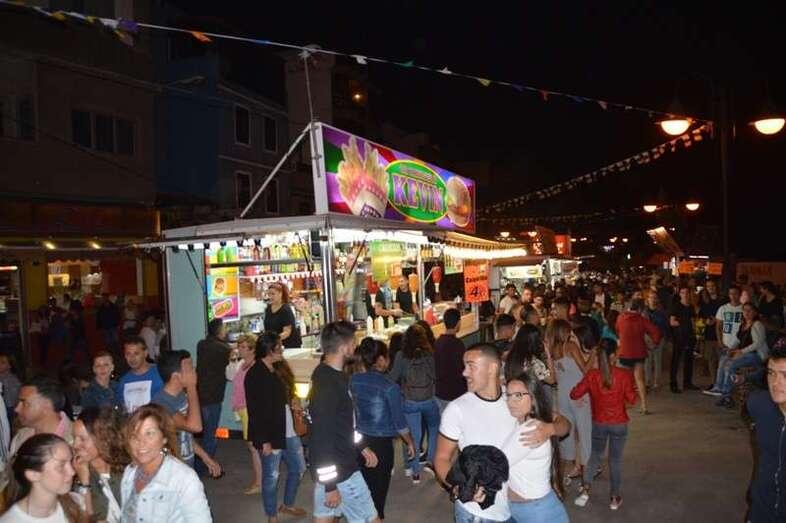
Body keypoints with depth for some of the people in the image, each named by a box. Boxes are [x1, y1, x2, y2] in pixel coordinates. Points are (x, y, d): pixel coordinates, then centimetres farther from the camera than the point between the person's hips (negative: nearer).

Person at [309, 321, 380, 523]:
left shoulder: (329, 374, 4)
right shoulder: (327, 386, -27)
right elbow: (322, 439, -25)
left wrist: (362, 446, 19)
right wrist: (331, 485, -21)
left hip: (334, 464, 9)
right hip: (339, 470, -9)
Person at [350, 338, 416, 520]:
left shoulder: (354, 380, -4)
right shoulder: (390, 387, -19)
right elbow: (399, 422, -12)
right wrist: (410, 443, 6)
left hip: (358, 440, 5)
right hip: (381, 443, -5)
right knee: (378, 490, 13)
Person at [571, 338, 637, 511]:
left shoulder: (592, 375, -14)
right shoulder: (624, 375, -17)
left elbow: (574, 394, -8)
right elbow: (632, 400, -9)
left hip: (599, 423, 1)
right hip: (619, 424, -1)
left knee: (596, 455, 20)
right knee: (615, 459, 14)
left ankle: (586, 488, 6)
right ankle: (615, 498, 23)